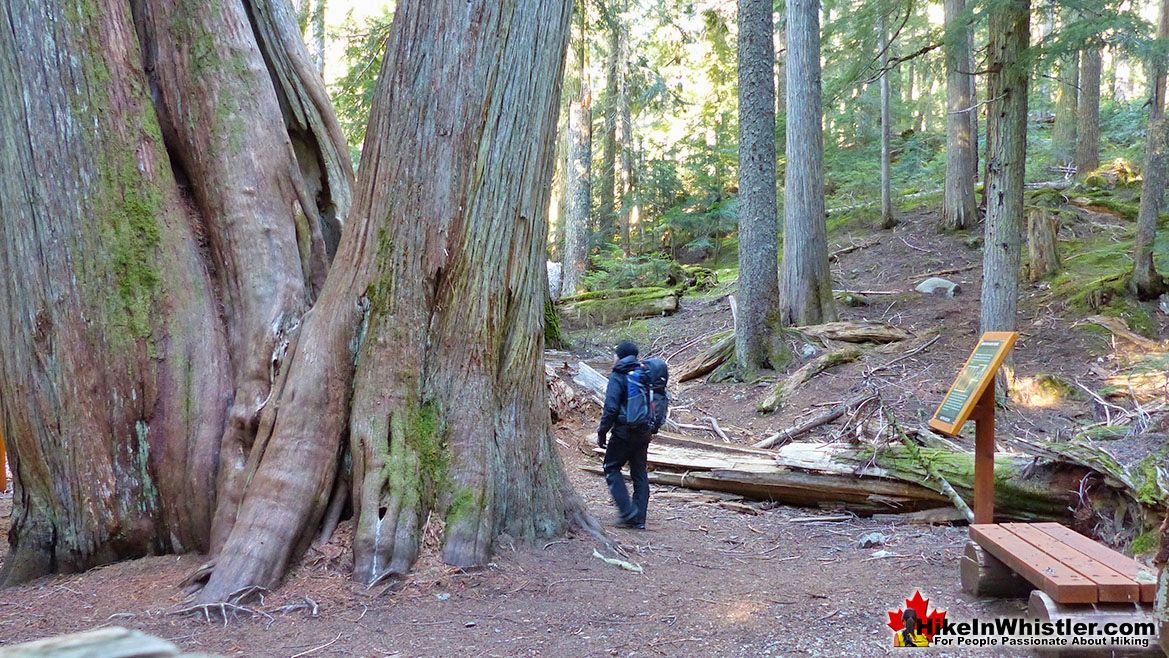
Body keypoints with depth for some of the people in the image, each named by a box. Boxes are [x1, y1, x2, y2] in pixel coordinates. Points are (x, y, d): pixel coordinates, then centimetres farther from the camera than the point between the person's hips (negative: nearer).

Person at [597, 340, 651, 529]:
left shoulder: (618, 376, -9)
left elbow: (611, 408, -16)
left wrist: (602, 432, -6)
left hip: (624, 431, -6)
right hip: (644, 433, 6)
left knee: (612, 468, 8)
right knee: (640, 473, 12)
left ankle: (628, 512, -4)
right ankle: (639, 519, 11)